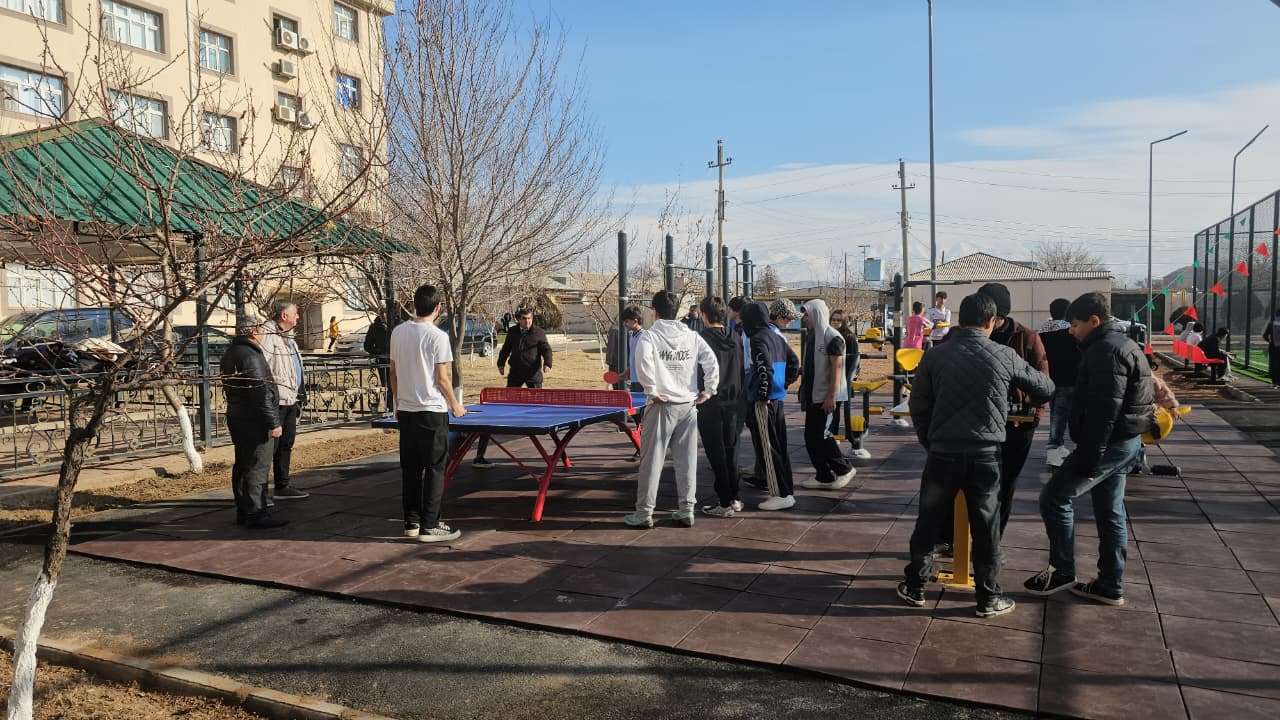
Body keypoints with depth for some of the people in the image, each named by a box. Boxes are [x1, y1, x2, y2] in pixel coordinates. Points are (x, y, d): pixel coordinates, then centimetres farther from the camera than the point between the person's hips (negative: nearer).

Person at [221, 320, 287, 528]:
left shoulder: (231, 353, 14)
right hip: (254, 421, -11)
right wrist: (273, 423, -18)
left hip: (237, 417, 11)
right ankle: (256, 513, -4)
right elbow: (261, 393, -21)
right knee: (257, 468, -7)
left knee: (243, 466, 15)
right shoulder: (250, 355, -18)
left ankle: (243, 511, 23)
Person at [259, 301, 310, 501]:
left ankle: (282, 487, 26)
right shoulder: (268, 337, -14)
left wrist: (300, 393, 22)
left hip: (290, 400, 10)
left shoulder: (288, 337, 19)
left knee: (286, 444, 16)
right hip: (276, 401, -10)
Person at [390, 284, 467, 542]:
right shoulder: (437, 336, -13)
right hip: (432, 411, -6)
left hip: (406, 411, 6)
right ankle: (429, 526, 4)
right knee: (434, 469, 1)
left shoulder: (398, 332, 5)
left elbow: (393, 372, 11)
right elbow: (442, 379, -12)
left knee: (410, 468, 13)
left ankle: (411, 522, 19)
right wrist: (455, 405, 2)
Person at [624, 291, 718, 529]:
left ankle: (644, 513, 8)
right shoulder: (692, 336, 6)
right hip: (688, 405, 4)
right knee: (687, 461, 9)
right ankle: (686, 511, 15)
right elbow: (712, 362, 0)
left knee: (652, 460, 3)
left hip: (661, 405, -4)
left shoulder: (649, 335, -6)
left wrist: (652, 390, -13)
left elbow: (643, 363, -23)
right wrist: (709, 390, 6)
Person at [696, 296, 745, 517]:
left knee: (716, 454, 1)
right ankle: (734, 498, 24)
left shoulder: (702, 338, -12)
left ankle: (724, 504, 5)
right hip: (734, 403, 6)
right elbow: (743, 369, 7)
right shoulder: (736, 337, 3)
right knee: (731, 451, 16)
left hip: (710, 405, -6)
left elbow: (697, 373, -13)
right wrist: (738, 395, 15)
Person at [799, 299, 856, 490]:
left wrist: (831, 396, -22)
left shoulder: (832, 337, -13)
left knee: (821, 435, -8)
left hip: (826, 396, -9)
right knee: (811, 436, 8)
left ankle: (844, 469, 8)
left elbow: (837, 367, -18)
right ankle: (824, 477, 16)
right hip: (812, 394, 9)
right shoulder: (812, 336, 13)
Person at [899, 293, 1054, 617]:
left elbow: (918, 405, 4)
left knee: (928, 521, 12)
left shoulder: (935, 355, -1)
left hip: (942, 453, 1)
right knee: (986, 528, 10)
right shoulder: (1005, 356, -2)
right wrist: (1030, 406, 35)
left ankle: (915, 586, 22)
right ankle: (988, 597, 20)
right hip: (985, 455, 0)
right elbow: (1046, 388, 13)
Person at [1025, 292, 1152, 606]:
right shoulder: (1123, 345, 17)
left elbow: (1104, 410, -24)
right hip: (1125, 442, 11)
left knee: (1054, 497, -5)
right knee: (1110, 512, 14)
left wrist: (1089, 458, -23)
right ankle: (1110, 586, 22)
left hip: (1110, 443, -11)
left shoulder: (1106, 350, -17)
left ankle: (1062, 571, 4)